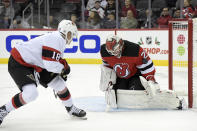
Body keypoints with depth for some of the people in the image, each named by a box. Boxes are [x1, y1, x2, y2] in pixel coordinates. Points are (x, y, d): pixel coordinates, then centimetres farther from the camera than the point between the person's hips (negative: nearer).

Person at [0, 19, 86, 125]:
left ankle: (71, 108, 31)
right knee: (31, 93, -26)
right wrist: (63, 69, -12)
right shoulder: (56, 39, -23)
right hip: (18, 63, -10)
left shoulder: (59, 39, 9)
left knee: (59, 82, 11)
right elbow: (50, 64, -28)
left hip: (34, 64, 10)